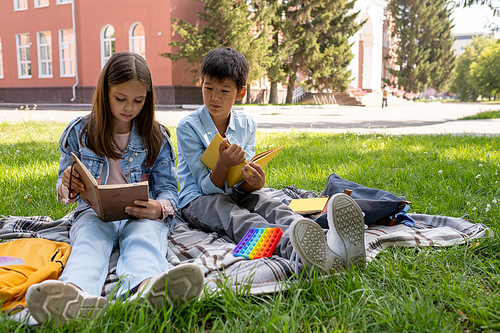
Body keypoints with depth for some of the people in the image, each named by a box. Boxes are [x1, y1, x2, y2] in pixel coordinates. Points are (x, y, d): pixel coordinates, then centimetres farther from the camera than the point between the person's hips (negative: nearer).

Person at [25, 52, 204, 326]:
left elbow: (168, 187, 7)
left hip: (144, 215, 0)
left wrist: (160, 208, -19)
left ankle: (146, 290, -72)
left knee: (144, 238, -36)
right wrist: (67, 186, -13)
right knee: (89, 241, -35)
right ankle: (77, 296, -70)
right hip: (94, 212, 1)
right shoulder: (79, 132, 10)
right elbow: (63, 190, 15)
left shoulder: (156, 136, 10)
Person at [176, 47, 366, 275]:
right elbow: (207, 187, -12)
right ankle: (293, 250, -71)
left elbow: (242, 185, -1)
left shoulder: (246, 125, 4)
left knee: (270, 206, -29)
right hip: (198, 199, -4)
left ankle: (331, 245, -61)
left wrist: (251, 183, -26)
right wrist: (223, 164, -33)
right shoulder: (188, 127, -8)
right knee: (235, 216, -37)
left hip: (236, 194, 4)